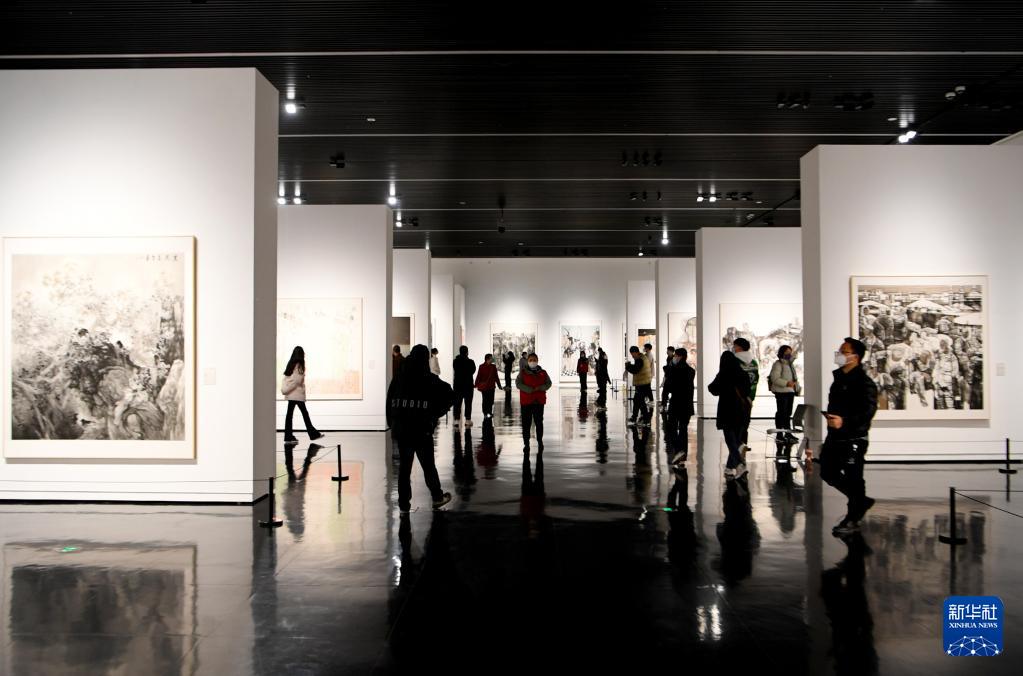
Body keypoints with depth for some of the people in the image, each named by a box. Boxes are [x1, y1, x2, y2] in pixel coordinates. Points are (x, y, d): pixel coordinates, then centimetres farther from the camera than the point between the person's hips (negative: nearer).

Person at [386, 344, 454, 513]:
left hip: (400, 429, 3)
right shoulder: (429, 380, -8)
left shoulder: (398, 378, 3)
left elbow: (390, 402, 6)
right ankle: (437, 497, 23)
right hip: (422, 429, -3)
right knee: (428, 465, 10)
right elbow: (448, 395, -13)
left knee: (404, 466, 9)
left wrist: (392, 424, 11)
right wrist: (436, 414, -2)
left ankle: (404, 504, 9)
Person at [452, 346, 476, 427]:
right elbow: (473, 371, 3)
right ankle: (467, 420, 6)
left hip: (457, 384, 3)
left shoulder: (455, 361, -3)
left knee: (457, 402, 6)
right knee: (468, 402, 6)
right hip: (468, 385, -3)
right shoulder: (470, 362, -11)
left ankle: (456, 420, 2)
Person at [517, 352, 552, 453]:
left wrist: (540, 388, -18)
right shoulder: (523, 373, 1)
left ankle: (540, 442, 22)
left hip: (539, 401, 2)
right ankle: (526, 444, 8)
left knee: (539, 422, 9)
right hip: (526, 401, -2)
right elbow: (518, 383, -10)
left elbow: (548, 383, 1)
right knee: (526, 423, 1)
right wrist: (530, 390, -21)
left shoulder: (543, 373, 7)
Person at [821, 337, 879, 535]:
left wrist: (845, 421, -36)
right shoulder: (839, 377, 13)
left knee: (853, 478, -3)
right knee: (828, 472, 15)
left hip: (854, 439, -9)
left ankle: (853, 519, 10)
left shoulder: (864, 382, -15)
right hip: (835, 437, 10)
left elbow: (868, 410, -26)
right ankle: (860, 501, 32)